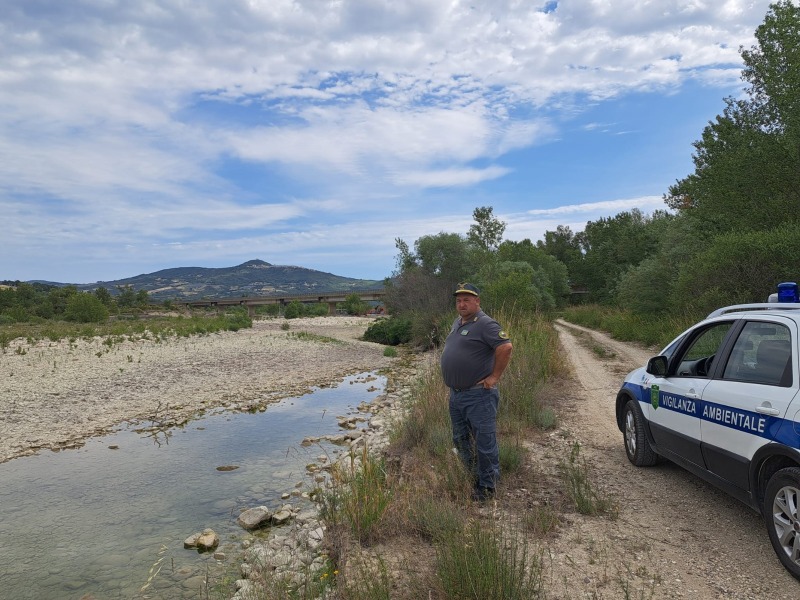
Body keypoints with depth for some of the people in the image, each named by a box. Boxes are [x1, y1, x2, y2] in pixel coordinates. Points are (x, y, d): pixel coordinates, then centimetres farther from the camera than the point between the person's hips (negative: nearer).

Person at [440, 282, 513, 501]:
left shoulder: (485, 324, -16)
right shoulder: (457, 322, 13)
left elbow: (505, 347, -25)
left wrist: (494, 377, -19)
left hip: (478, 395, -10)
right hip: (456, 394, 10)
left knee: (484, 442, 1)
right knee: (460, 440, 19)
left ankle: (487, 487, 16)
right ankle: (472, 479, 35)